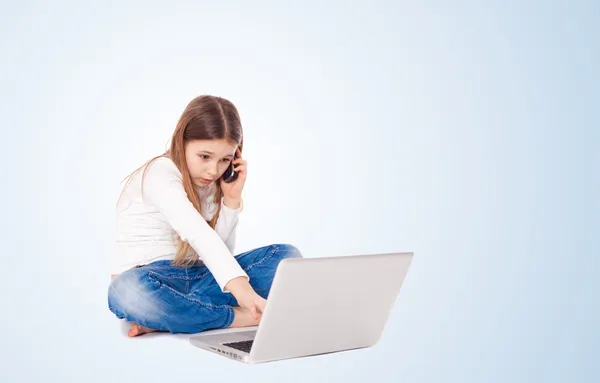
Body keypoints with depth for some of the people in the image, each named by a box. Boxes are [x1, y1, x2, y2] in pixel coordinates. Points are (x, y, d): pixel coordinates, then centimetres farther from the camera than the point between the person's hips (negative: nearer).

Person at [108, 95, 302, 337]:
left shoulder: (211, 184, 9)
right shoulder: (160, 174, -15)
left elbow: (222, 248, 3)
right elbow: (197, 232, -33)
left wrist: (232, 198, -8)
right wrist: (239, 286, -45)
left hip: (196, 276, 7)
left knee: (286, 255, -12)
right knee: (130, 290, -44)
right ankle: (238, 317, -29)